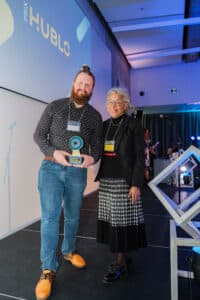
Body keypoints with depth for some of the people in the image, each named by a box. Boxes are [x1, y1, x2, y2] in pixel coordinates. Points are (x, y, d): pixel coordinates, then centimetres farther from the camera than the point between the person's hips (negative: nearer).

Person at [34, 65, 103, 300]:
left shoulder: (95, 116, 6)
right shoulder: (54, 107, 2)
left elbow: (97, 146, 6)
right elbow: (39, 134, 1)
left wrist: (92, 158, -17)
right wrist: (53, 152, -17)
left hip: (77, 172, 2)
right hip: (51, 168, -2)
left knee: (72, 216, 15)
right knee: (50, 216, -5)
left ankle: (68, 251, 40)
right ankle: (48, 269, 10)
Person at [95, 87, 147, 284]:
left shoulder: (133, 124, -4)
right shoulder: (104, 125, 12)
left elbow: (139, 156, -8)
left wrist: (136, 184, -15)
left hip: (125, 180, -5)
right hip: (106, 180, 6)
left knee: (123, 219, 1)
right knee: (111, 219, 10)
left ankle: (120, 264, 16)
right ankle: (123, 255, 28)